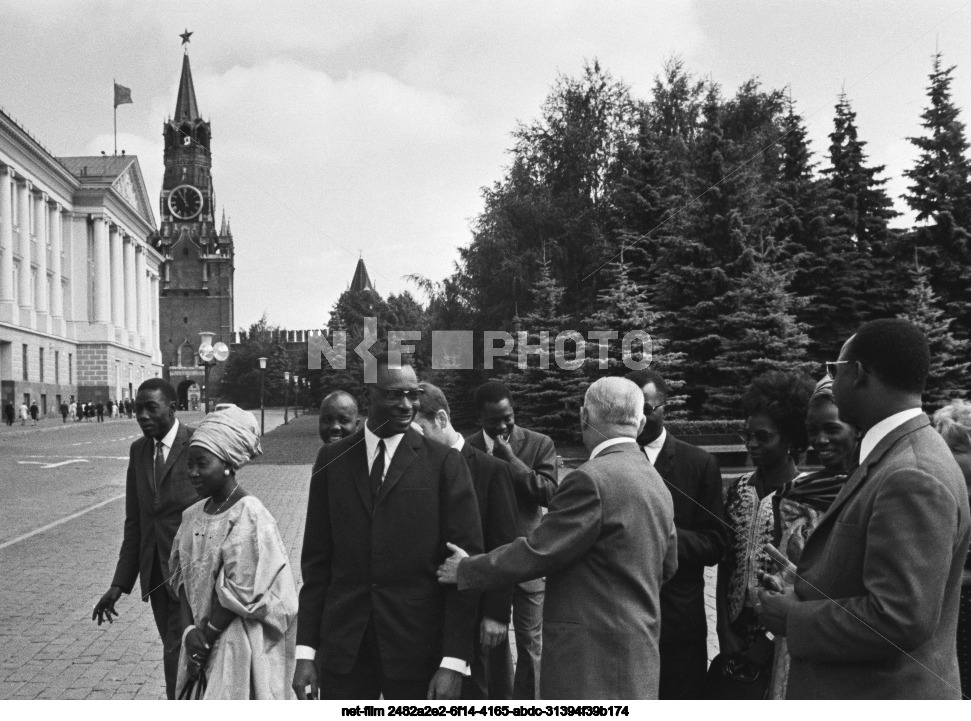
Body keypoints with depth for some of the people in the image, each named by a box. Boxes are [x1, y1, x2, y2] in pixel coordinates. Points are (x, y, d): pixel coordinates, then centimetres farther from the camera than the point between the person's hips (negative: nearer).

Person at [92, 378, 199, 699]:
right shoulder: (138, 450, 7)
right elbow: (134, 522, 9)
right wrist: (120, 584, 5)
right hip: (155, 574, 6)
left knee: (177, 656, -7)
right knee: (176, 652, 15)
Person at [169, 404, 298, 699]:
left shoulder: (249, 517, -17)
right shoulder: (193, 514, 4)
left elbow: (241, 596, -16)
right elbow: (180, 576, 7)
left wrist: (206, 636, -9)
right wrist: (190, 628, -6)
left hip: (239, 648, -6)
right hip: (203, 641, 6)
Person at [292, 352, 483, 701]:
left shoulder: (444, 462, -4)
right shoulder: (332, 459, 4)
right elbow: (316, 560, 6)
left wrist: (454, 661, -11)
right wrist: (306, 651, 2)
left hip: (417, 645, -2)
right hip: (342, 645, 2)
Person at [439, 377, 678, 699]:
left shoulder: (591, 479, -18)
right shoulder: (657, 484, 10)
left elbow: (538, 552, -16)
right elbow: (668, 565, 19)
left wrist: (467, 570, -2)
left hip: (591, 660, -9)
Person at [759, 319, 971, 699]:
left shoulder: (914, 478, -24)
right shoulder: (893, 457, 6)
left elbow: (901, 620, -28)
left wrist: (795, 619, -17)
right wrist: (803, 590, 1)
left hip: (886, 694, -8)